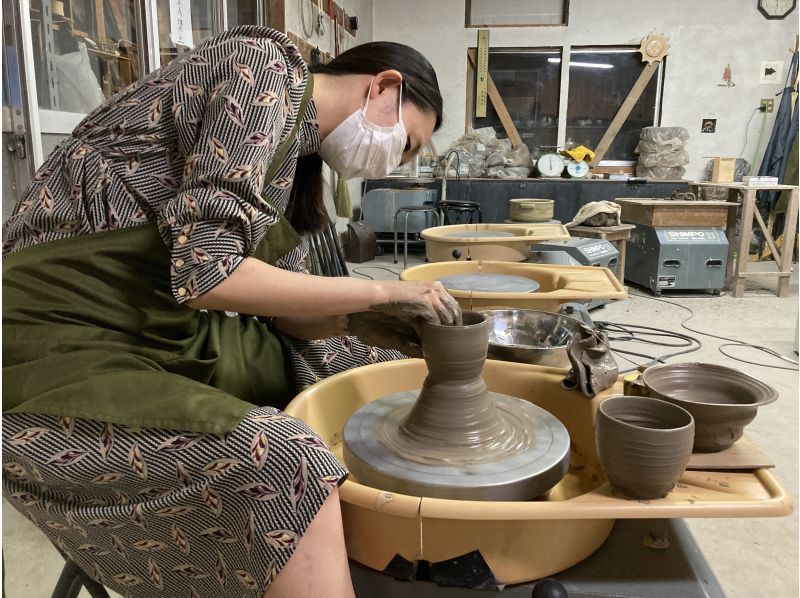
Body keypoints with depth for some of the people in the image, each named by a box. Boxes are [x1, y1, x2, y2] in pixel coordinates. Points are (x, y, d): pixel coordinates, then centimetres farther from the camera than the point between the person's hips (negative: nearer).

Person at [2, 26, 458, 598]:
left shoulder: (298, 153, 12)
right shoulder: (264, 66, -14)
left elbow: (284, 308, 12)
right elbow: (206, 271, -25)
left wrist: (380, 325, -3)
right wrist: (380, 291, -16)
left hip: (168, 333, 9)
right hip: (59, 351, -9)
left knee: (377, 364, 13)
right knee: (287, 465, -31)